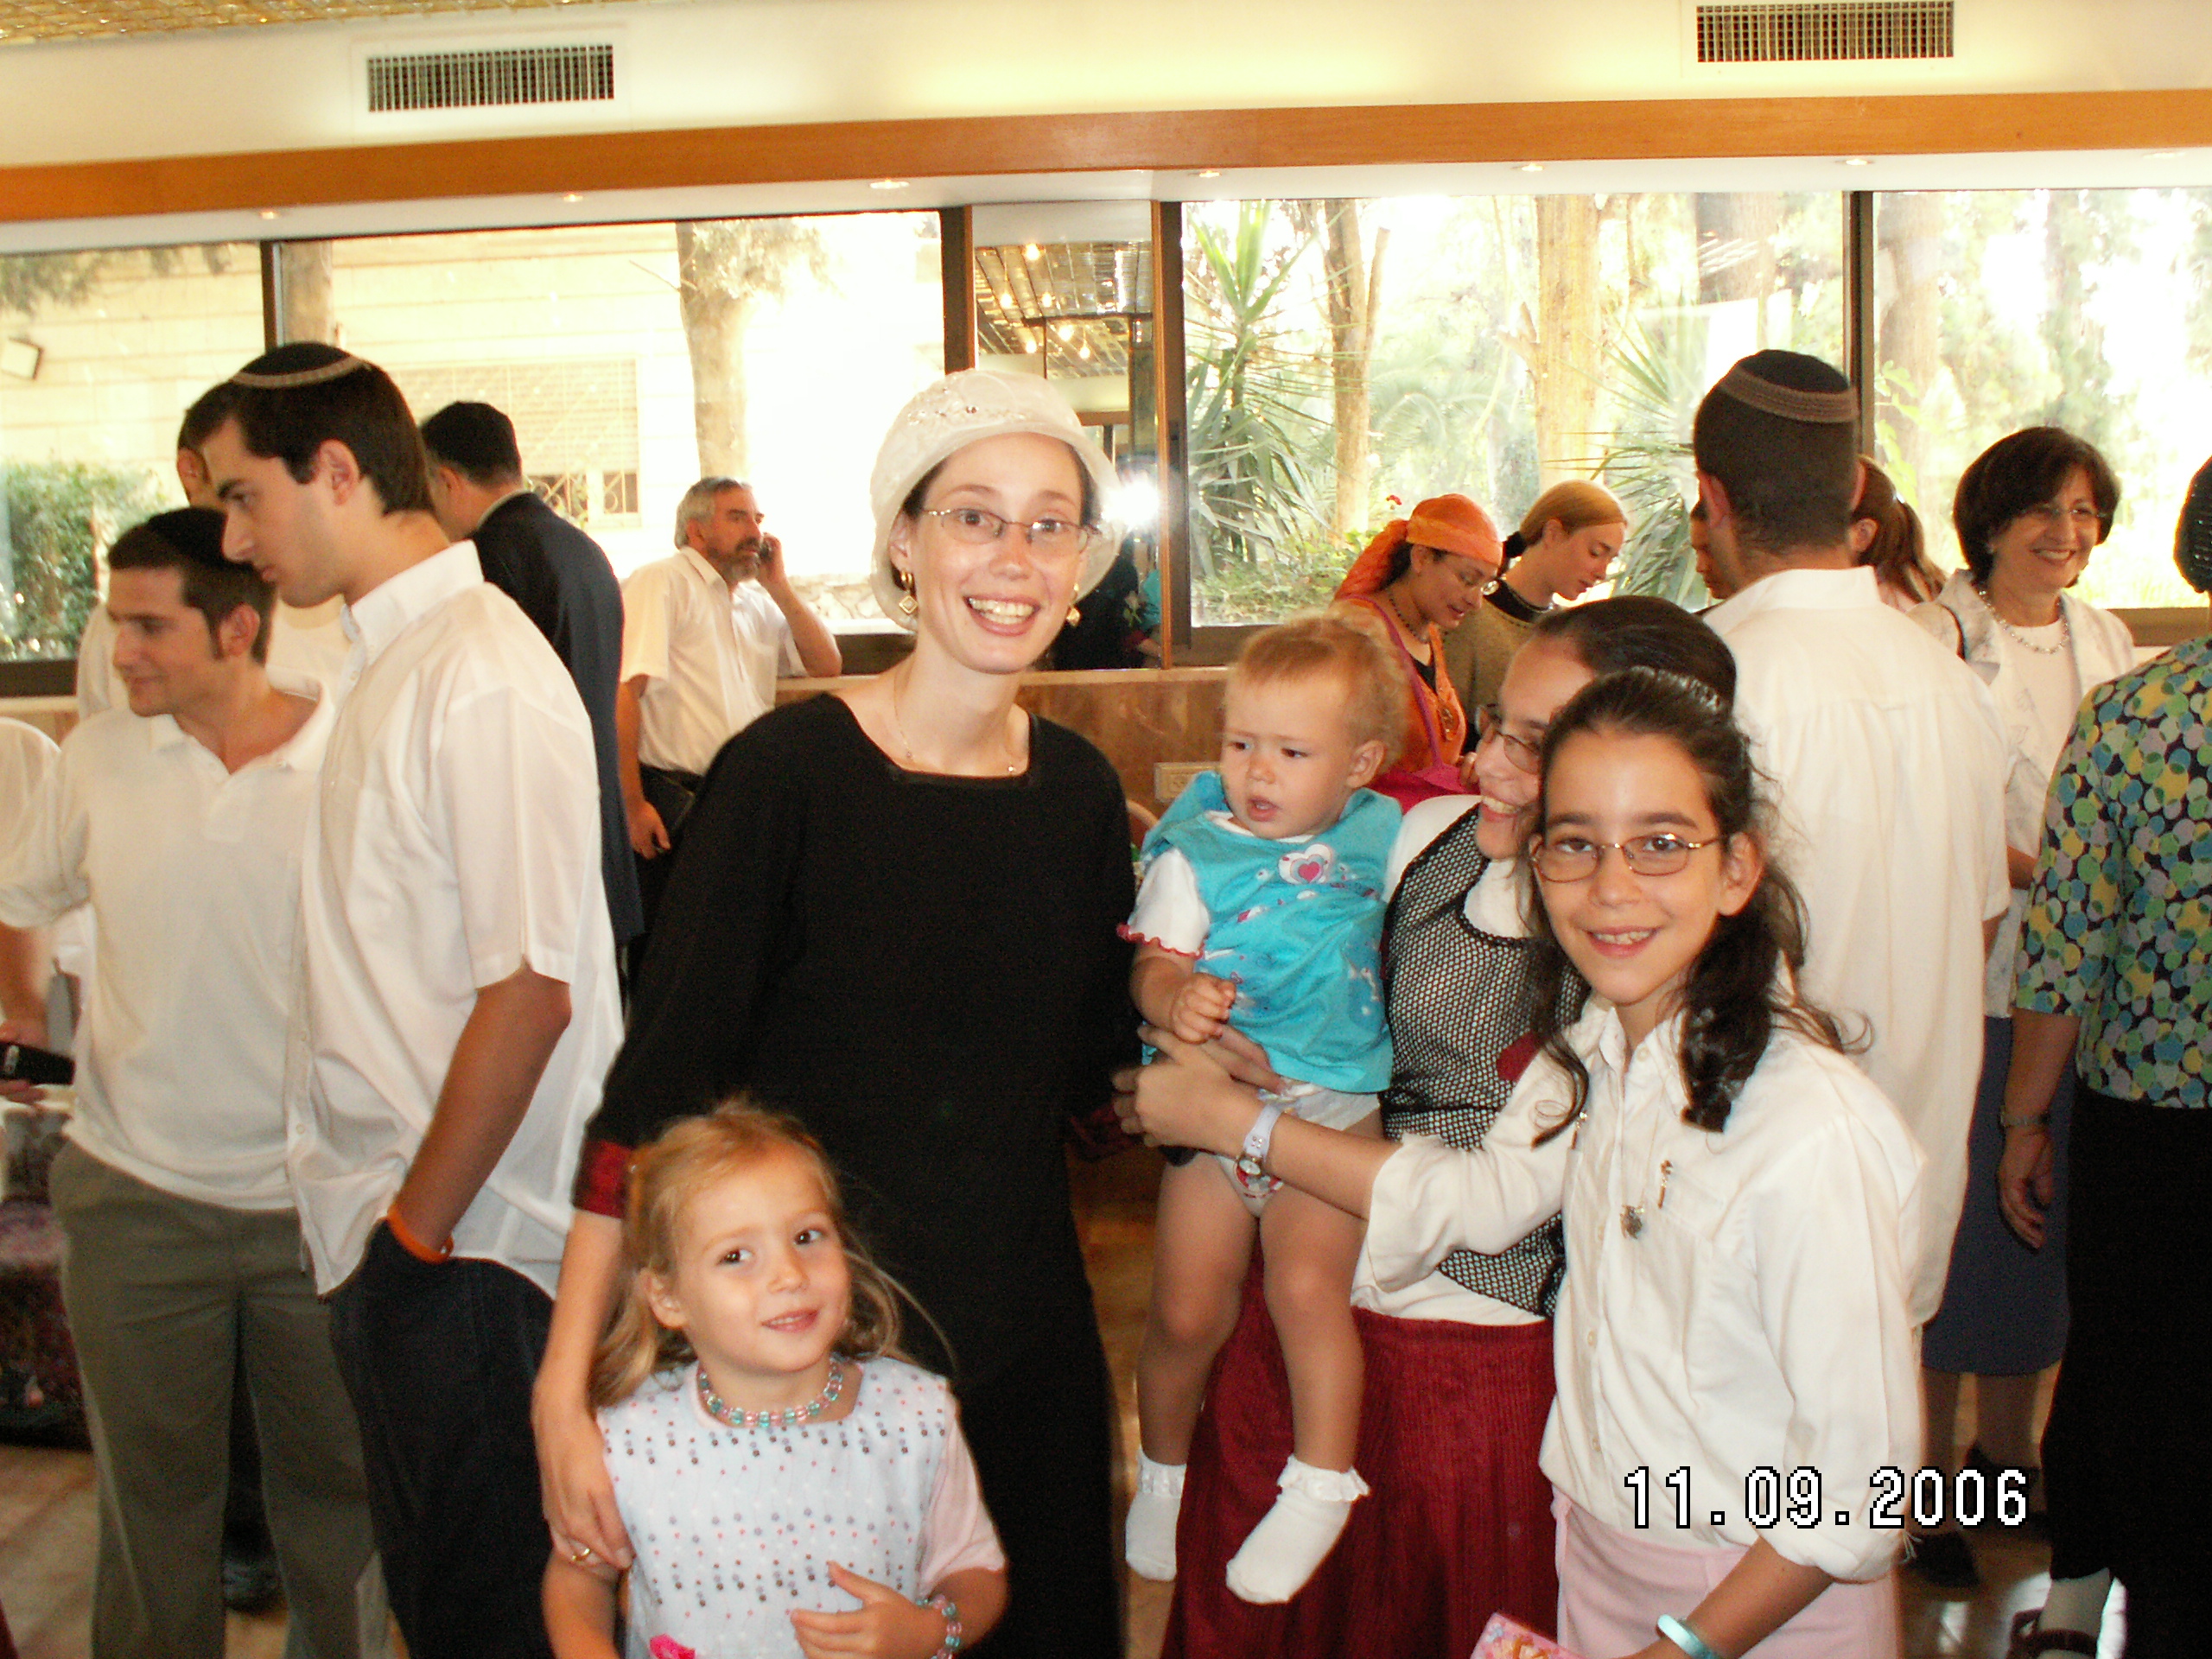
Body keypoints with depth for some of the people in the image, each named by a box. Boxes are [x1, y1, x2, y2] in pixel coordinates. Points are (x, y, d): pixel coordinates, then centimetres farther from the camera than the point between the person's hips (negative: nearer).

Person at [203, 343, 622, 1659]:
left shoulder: (481, 678, -18)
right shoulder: (393, 659, 11)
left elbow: (529, 989, -23)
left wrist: (418, 1227, -15)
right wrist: (398, 1221, 14)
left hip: (461, 1252, -9)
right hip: (400, 1223, 9)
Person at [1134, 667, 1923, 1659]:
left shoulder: (1813, 1136, -28)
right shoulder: (1592, 1053, -5)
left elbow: (1861, 1475, -22)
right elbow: (1484, 1195, 9)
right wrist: (1228, 1121, 8)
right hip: (1597, 1558, 7)